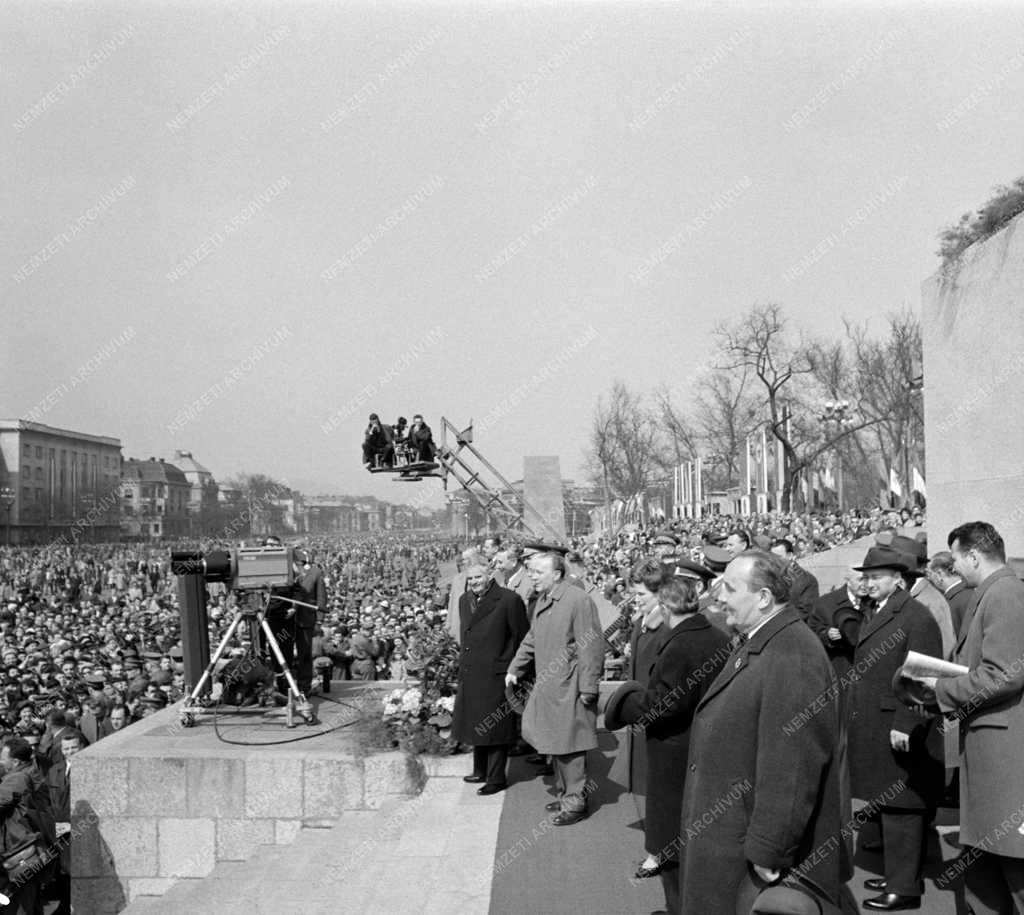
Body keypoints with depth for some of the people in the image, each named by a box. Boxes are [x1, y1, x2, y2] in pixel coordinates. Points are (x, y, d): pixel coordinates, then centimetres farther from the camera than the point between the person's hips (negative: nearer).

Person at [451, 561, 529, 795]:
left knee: (494, 729, 0)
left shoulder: (509, 600, -12)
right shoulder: (464, 600, 11)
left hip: (495, 676, -7)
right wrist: (463, 665, 17)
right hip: (469, 676, 7)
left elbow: (522, 638, -9)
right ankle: (480, 771, 32)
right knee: (476, 724, 18)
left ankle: (496, 779, 11)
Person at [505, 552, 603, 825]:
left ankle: (575, 803, 11)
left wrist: (588, 689, -18)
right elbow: (531, 639, 23)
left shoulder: (578, 600, -17)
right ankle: (565, 795, 31)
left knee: (569, 747, -1)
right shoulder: (542, 601, 10)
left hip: (569, 689, -8)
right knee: (554, 744, 16)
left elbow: (591, 648, -18)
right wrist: (514, 669, 21)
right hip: (546, 687, 8)